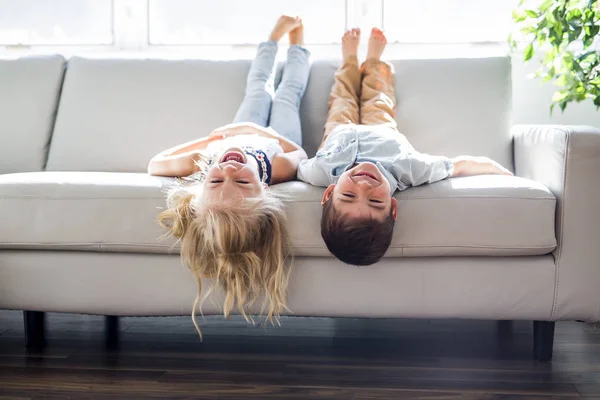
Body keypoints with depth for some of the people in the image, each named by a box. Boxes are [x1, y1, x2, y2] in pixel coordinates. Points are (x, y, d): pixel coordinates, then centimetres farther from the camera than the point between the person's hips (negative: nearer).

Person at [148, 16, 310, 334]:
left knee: (259, 91, 30)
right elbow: (298, 152, -29)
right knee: (286, 94, 27)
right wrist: (259, 129, -24)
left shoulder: (198, 166, -56)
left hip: (227, 140, 2)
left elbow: (155, 163, -30)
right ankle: (295, 39, 61)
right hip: (272, 144, -2)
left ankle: (276, 35, 63)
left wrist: (208, 139, -32)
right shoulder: (278, 168, -56)